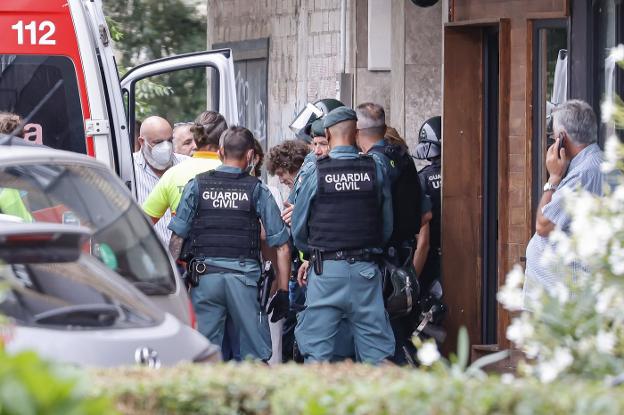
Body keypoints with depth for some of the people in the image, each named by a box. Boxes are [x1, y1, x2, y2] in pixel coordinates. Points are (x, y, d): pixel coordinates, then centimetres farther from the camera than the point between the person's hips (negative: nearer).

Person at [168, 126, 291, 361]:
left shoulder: (196, 186, 5)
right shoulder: (257, 191, 2)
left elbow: (177, 238, 3)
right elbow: (281, 246, 1)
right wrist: (283, 291, 7)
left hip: (204, 273, 1)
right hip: (244, 275, -1)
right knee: (255, 356, 4)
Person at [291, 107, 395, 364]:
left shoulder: (315, 173, -4)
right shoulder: (375, 171, 0)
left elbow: (298, 229, 5)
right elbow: (387, 226, 8)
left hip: (325, 270, -1)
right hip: (365, 270, 1)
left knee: (317, 352, 2)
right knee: (376, 351, 5)